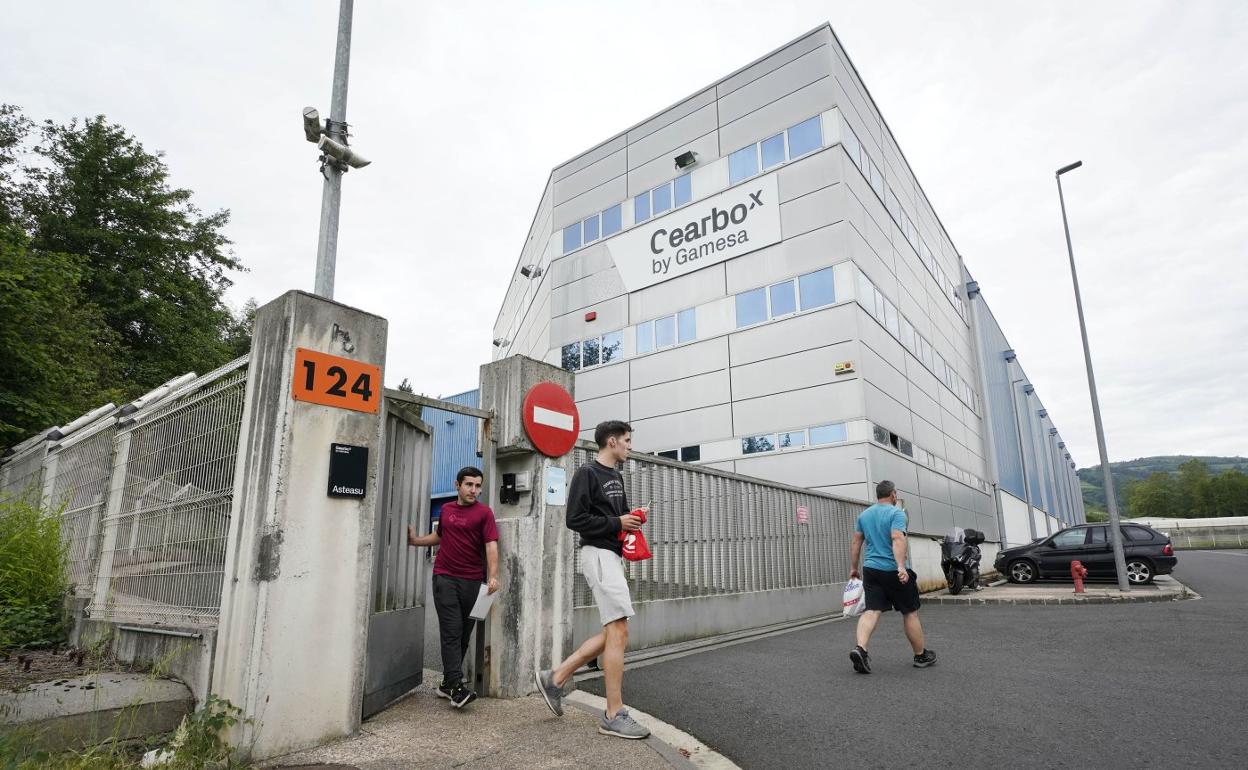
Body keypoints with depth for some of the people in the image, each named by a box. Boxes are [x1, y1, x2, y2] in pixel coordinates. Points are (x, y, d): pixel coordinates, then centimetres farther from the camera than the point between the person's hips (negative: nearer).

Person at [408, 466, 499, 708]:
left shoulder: (484, 512, -3)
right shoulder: (446, 509, 10)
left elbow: (491, 545, -12)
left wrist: (493, 576, -24)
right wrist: (416, 540, 17)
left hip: (472, 581, -1)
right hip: (445, 577, 1)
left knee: (464, 633, 8)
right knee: (452, 631, -6)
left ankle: (447, 682, 22)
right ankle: (456, 686, -7)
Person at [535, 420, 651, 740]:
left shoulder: (617, 477, 17)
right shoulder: (587, 473, -9)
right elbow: (576, 519, -15)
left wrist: (630, 521, 3)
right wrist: (617, 524, -14)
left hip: (613, 555, 9)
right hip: (598, 554, -9)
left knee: (613, 634, 9)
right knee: (618, 631, -10)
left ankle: (555, 678, 18)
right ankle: (614, 716, -1)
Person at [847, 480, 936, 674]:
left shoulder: (864, 515, 12)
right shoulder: (896, 513, -7)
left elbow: (856, 543, 13)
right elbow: (897, 539, -22)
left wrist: (853, 568, 20)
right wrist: (901, 567, -29)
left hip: (871, 569, 5)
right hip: (894, 571, -5)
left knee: (872, 610, -1)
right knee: (910, 613, 10)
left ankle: (860, 648, -21)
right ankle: (921, 656, 23)